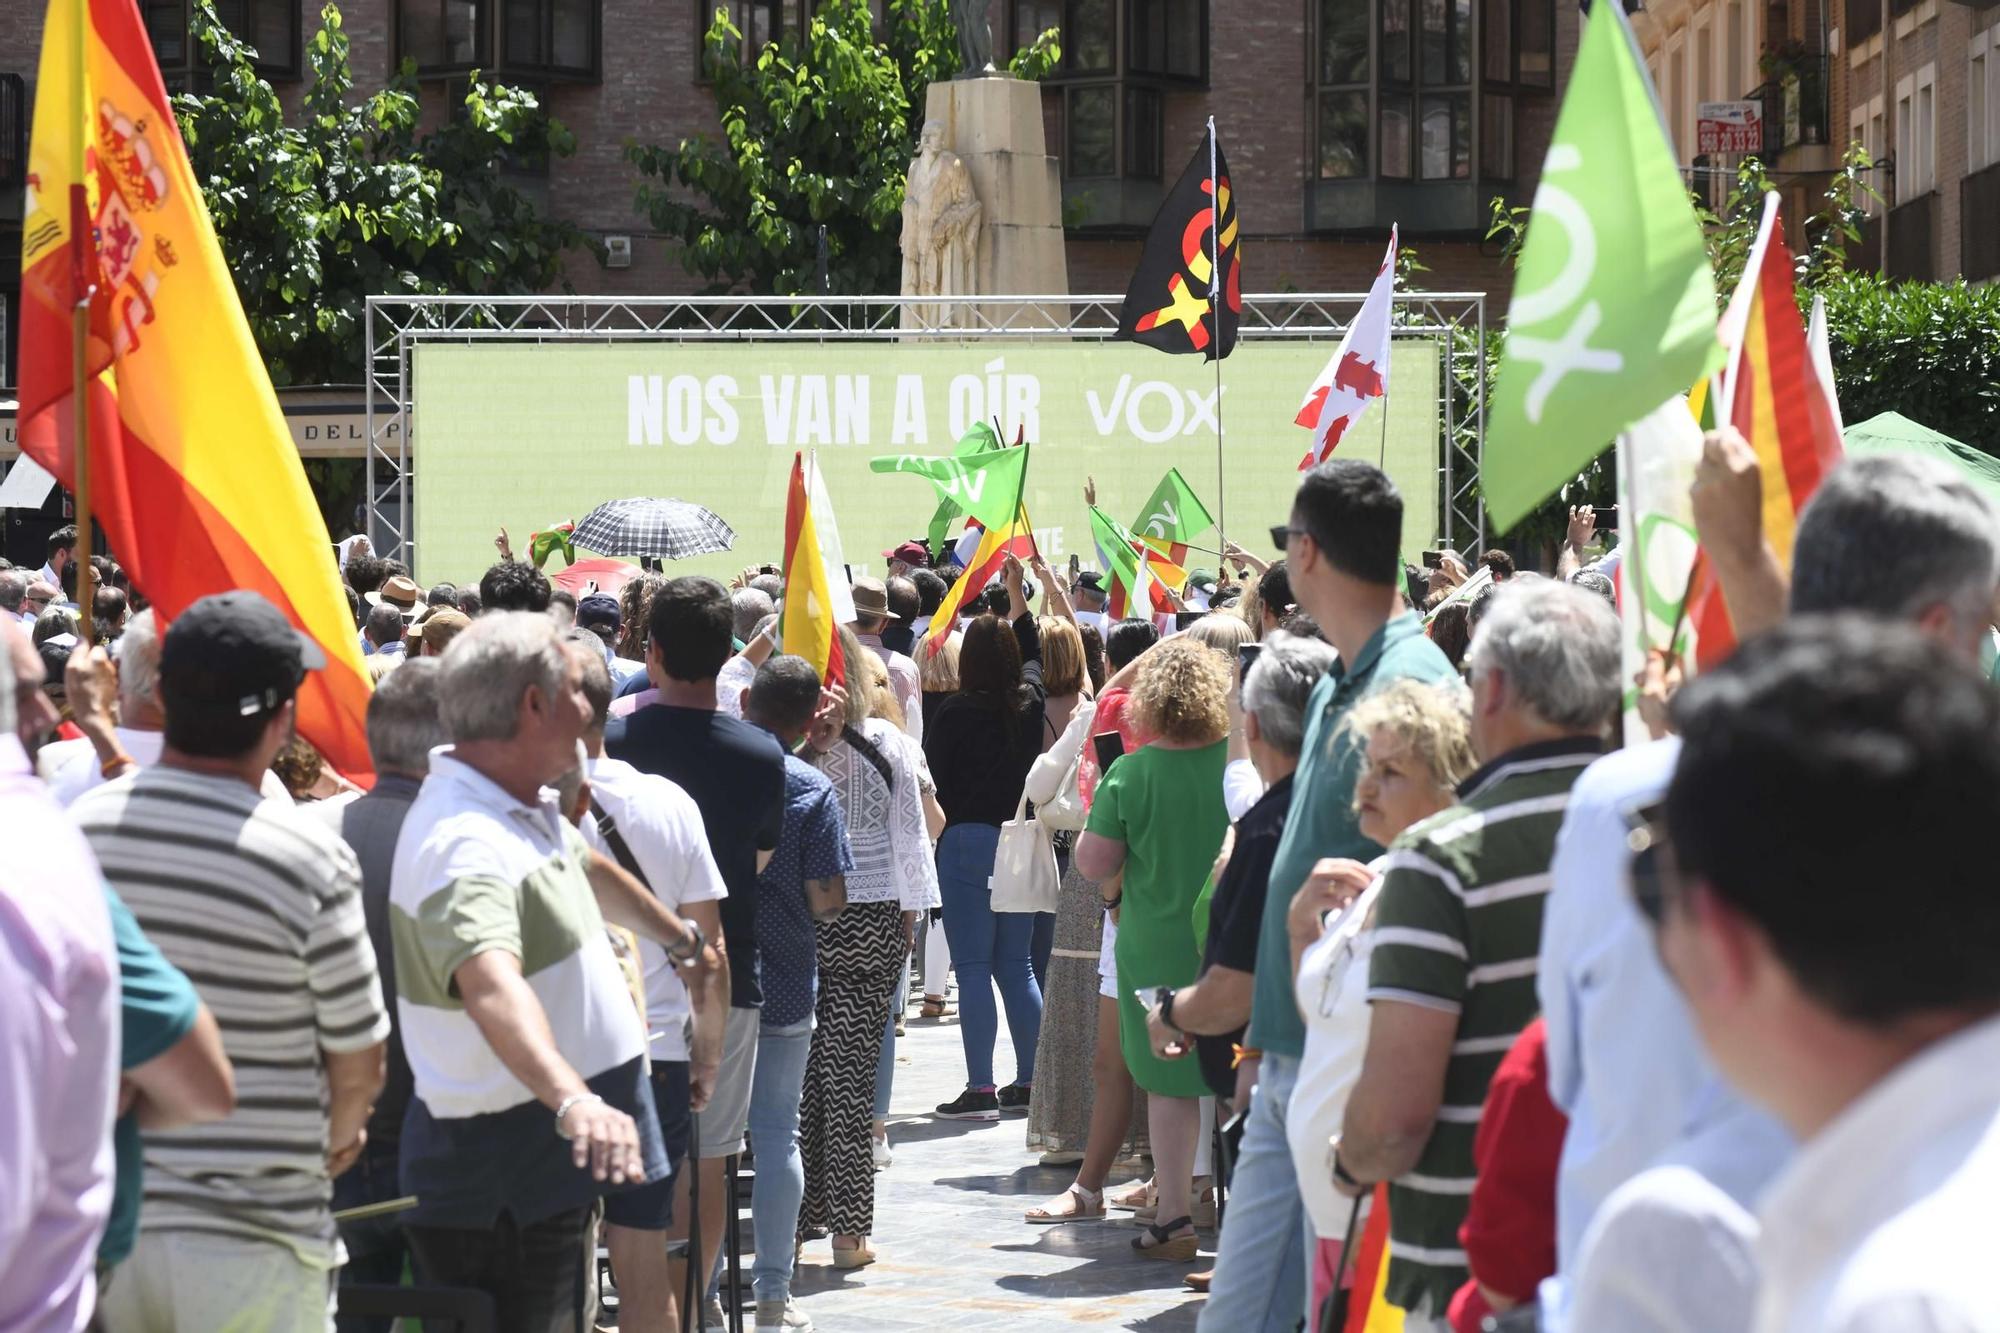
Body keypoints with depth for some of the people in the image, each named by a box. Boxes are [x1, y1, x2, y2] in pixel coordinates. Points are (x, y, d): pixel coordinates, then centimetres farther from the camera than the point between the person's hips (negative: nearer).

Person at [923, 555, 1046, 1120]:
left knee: (973, 969, -3)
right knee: (1016, 965, 14)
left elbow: (931, 775, -9)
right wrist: (1016, 591, 36)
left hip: (968, 840, -6)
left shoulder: (958, 712, -12)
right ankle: (1028, 1082, 16)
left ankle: (980, 1088, -5)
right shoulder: (1029, 703, 4)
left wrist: (939, 827, 10)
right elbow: (1033, 654, 25)